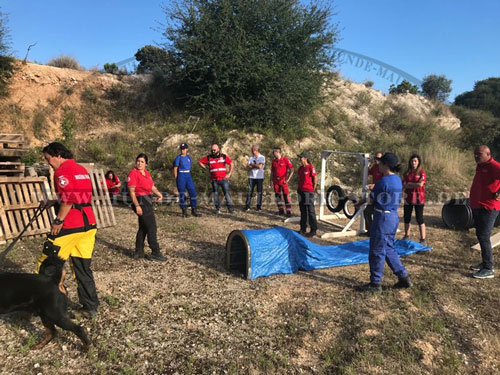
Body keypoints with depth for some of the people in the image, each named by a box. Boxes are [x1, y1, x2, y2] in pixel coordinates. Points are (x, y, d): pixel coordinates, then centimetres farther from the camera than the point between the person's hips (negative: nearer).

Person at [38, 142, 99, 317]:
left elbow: (68, 199, -18)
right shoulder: (81, 169, 19)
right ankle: (90, 307, 18)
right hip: (89, 223, 8)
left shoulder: (63, 170, -7)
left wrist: (58, 221, -12)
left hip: (71, 225, -8)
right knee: (83, 266, 13)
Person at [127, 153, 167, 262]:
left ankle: (138, 252, 26)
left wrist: (158, 193, -2)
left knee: (143, 227, 15)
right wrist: (137, 206, -21)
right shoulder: (133, 173, -13)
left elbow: (152, 186, 16)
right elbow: (131, 191, -16)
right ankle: (155, 253, 2)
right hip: (141, 202, -9)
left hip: (147, 202, 9)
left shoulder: (146, 173, 12)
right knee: (151, 227, -5)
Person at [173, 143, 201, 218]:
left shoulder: (189, 157, 10)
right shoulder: (178, 157, -3)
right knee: (182, 194, 0)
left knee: (193, 192, 0)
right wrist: (176, 179, -8)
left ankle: (193, 210, 9)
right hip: (181, 176, -4)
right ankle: (184, 211, 10)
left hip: (188, 175, 5)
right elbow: (175, 168, -4)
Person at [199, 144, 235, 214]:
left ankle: (231, 208, 0)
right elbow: (200, 162, 11)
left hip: (224, 179, -1)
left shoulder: (224, 156, 2)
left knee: (227, 193, -5)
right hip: (214, 180, 1)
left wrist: (229, 174, 1)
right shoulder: (208, 157, 3)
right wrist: (206, 168, 4)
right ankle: (217, 209, 17)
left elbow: (231, 164, 7)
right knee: (216, 194, 6)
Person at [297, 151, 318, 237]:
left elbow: (315, 180, -9)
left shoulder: (311, 167, -10)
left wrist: (313, 190, -7)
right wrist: (299, 189, 13)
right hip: (301, 191, 8)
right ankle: (303, 229, 22)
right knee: (302, 210, 13)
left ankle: (313, 230, 5)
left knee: (310, 211, -3)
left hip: (308, 191, -8)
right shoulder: (300, 168, 13)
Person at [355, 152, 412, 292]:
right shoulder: (397, 180, 8)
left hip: (383, 218, -9)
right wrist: (364, 200, 17)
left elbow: (371, 199, -9)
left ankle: (376, 283, 16)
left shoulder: (383, 181, -20)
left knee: (377, 251, 4)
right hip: (394, 217, 9)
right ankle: (404, 278, 26)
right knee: (389, 249, 21)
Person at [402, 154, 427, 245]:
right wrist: (415, 185, -12)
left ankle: (423, 239, 5)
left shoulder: (422, 172, -3)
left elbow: (420, 184, -15)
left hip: (418, 198, -4)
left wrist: (409, 184, -6)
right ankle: (406, 236, 25)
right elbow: (404, 185, -1)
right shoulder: (407, 173, 8)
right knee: (406, 218, 11)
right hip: (408, 198, 4)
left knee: (419, 219, -2)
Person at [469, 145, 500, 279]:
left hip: (488, 208, -10)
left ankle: (488, 270, -1)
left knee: (483, 236, -8)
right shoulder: (480, 166, 13)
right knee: (480, 235, 16)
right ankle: (485, 263, 28)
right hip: (477, 207, 10)